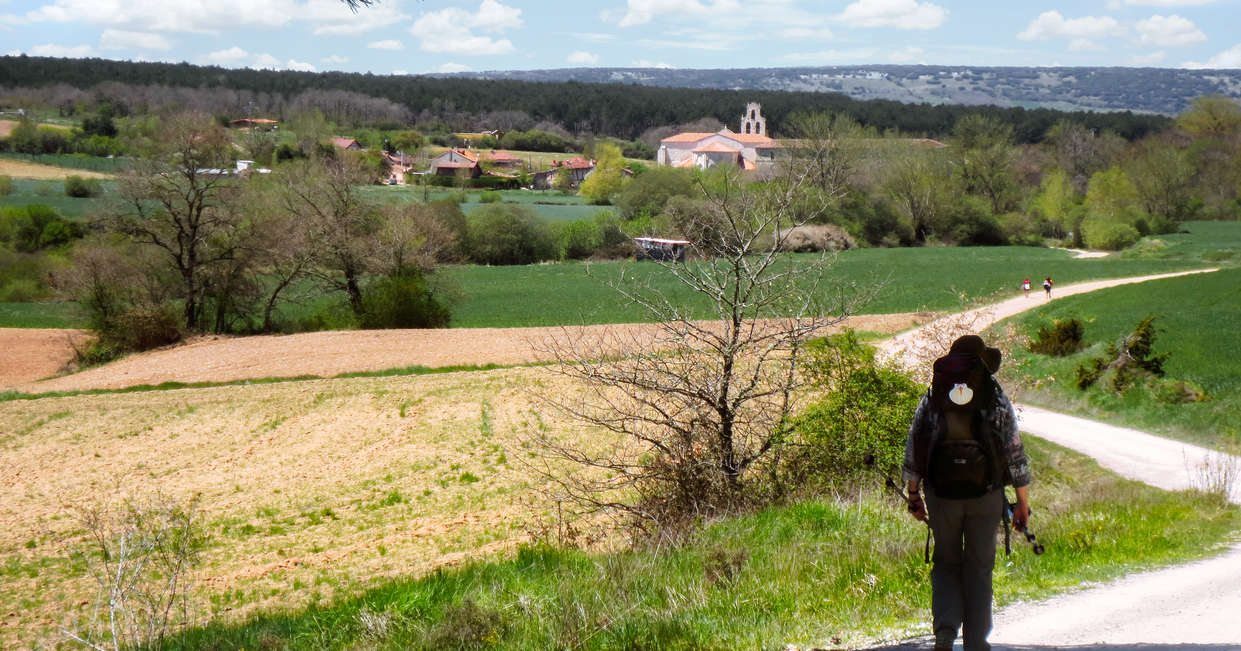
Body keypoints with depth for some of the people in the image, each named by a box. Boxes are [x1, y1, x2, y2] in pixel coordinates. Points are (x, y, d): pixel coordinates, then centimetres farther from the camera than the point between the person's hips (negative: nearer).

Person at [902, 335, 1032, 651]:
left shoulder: (930, 401, 2)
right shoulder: (999, 403, -2)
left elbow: (912, 454, 4)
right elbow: (1016, 455, -2)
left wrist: (914, 496, 13)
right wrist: (1023, 503, 4)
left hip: (941, 497, 1)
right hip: (985, 497, -1)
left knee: (946, 565, 14)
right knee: (979, 569, 12)